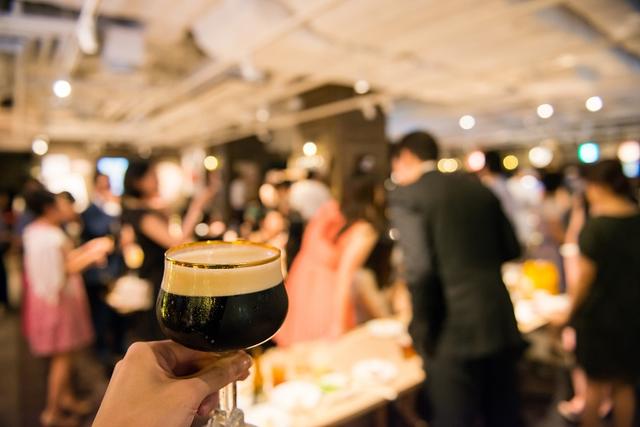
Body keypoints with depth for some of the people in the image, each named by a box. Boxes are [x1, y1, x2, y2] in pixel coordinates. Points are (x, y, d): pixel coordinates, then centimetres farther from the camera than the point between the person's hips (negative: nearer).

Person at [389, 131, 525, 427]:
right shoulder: (478, 187, 9)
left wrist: (422, 330, -9)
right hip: (501, 322, 7)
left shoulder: (405, 195, -9)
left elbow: (420, 268, -20)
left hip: (454, 331, -6)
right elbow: (511, 249, 12)